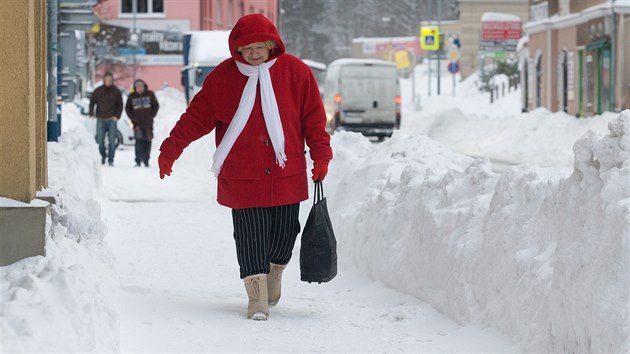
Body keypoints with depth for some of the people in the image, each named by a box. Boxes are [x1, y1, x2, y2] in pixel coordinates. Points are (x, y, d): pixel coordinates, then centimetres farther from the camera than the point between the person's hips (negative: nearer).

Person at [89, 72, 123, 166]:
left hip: (112, 119, -1)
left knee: (112, 140, -6)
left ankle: (111, 160, -2)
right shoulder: (98, 91, 6)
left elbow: (120, 105, 8)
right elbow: (92, 102, 12)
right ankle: (103, 156, 24)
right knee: (100, 140, 1)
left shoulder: (116, 91, 5)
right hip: (100, 119, 1)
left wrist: (117, 116, -5)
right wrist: (91, 113, -2)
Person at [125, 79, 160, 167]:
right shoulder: (132, 96, 2)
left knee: (147, 141, 5)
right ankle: (138, 161, -13)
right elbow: (127, 109, 9)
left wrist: (151, 116, -1)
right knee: (139, 141, -13)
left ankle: (146, 161, 14)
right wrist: (133, 118, -3)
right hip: (137, 124, -1)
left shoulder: (150, 94, 2)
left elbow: (156, 106, 7)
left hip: (148, 123, 1)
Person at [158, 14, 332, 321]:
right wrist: (170, 151, 4)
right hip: (241, 177, -1)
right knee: (249, 237, -4)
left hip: (286, 174, 1)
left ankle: (274, 274, 37)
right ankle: (257, 298, 3)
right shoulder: (223, 77, -1)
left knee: (284, 234, 7)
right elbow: (196, 117, 4)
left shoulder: (295, 71, -1)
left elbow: (313, 117, 6)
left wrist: (321, 155, 0)